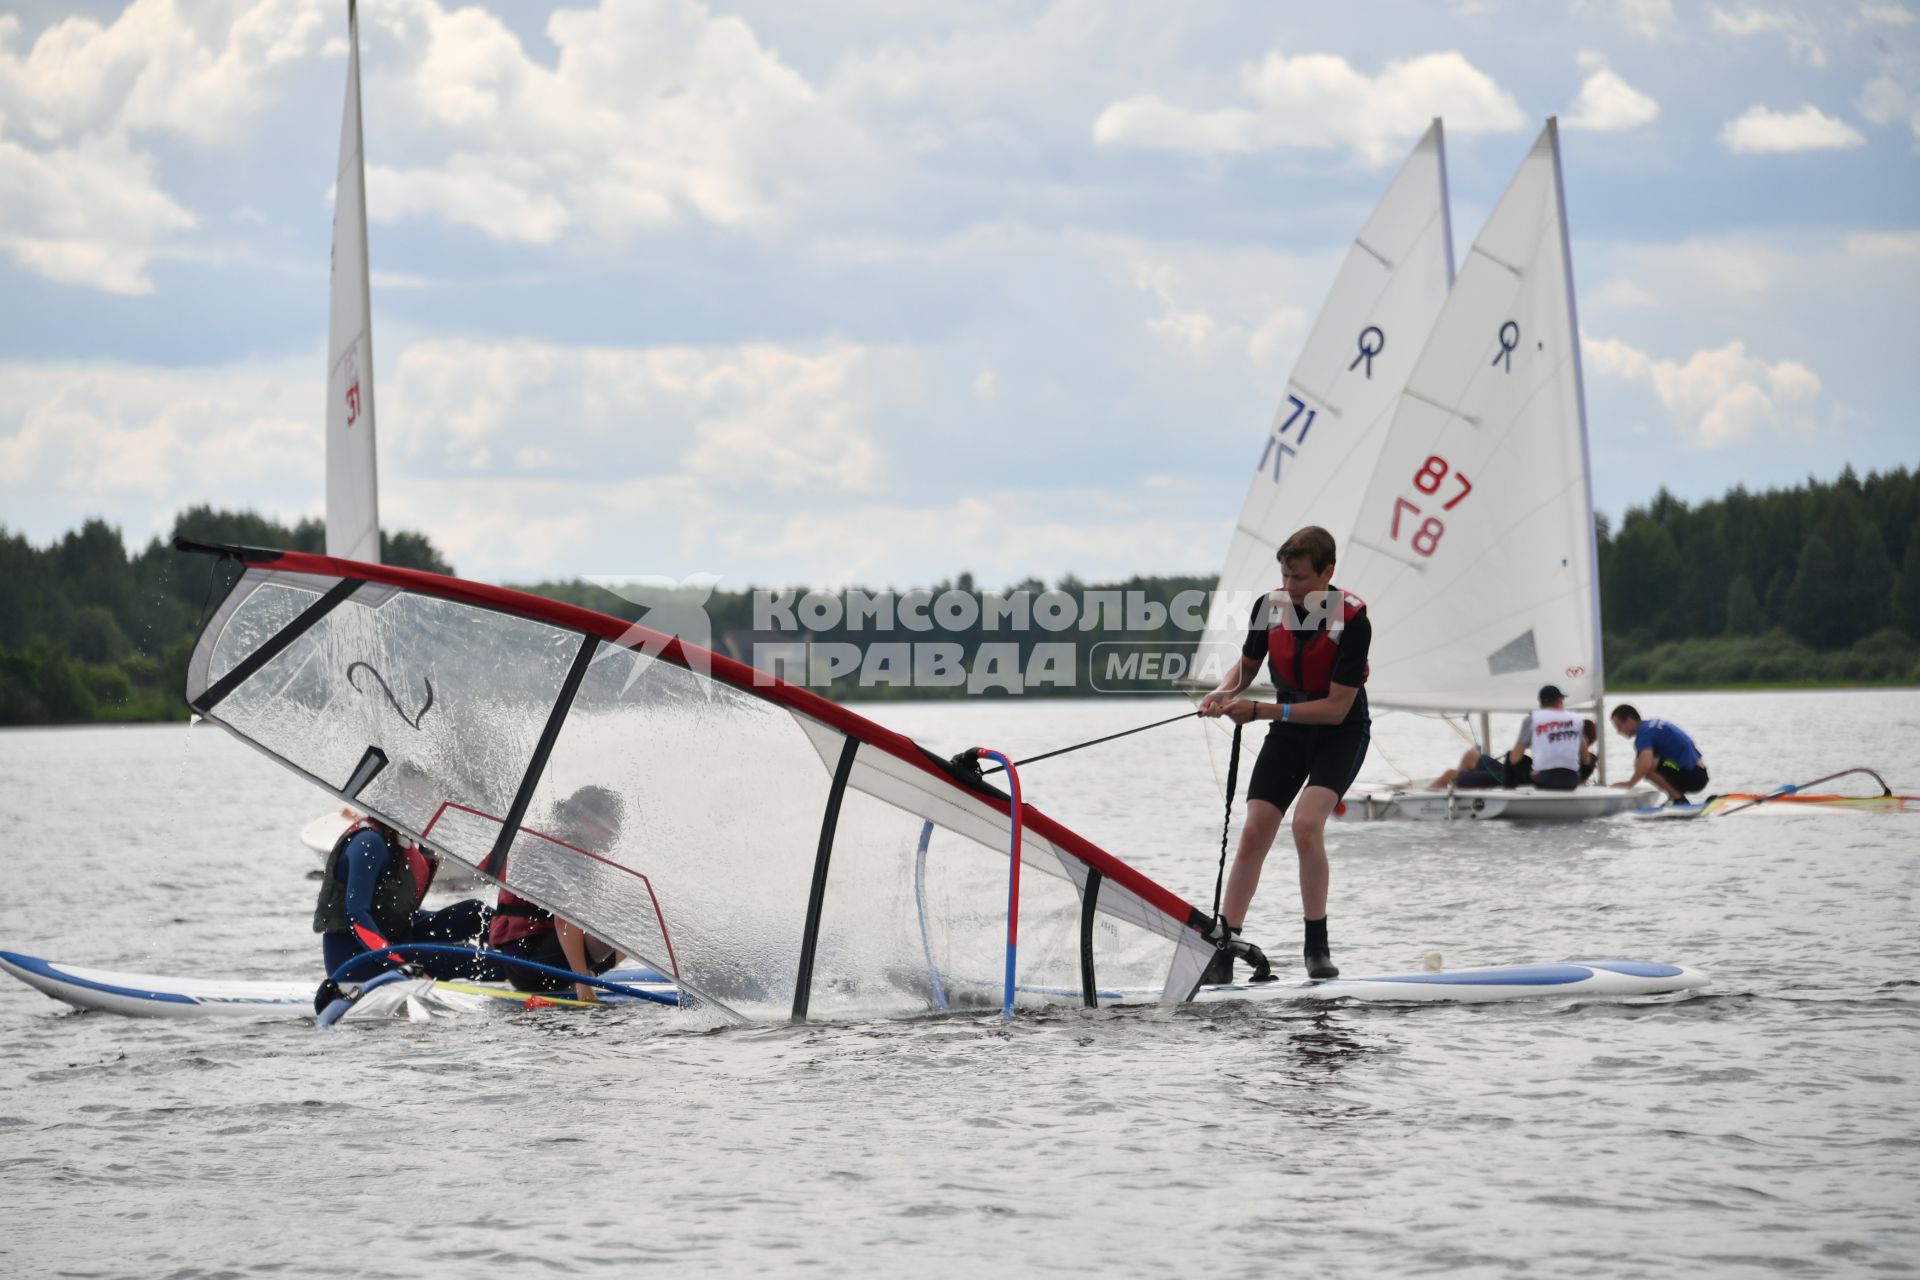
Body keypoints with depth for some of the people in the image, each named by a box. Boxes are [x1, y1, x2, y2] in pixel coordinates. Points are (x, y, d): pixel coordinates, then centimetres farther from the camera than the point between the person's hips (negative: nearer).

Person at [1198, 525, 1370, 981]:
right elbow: (1247, 665, 8)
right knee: (1254, 832, -6)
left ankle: (1317, 945, -12)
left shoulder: (1352, 620, -25)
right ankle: (1223, 945, -1)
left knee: (1307, 824, -25)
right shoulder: (1271, 607, -11)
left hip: (1341, 731, -4)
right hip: (1289, 727, 4)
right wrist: (1226, 692, -15)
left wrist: (1259, 710, -28)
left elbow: (1336, 708, -25)